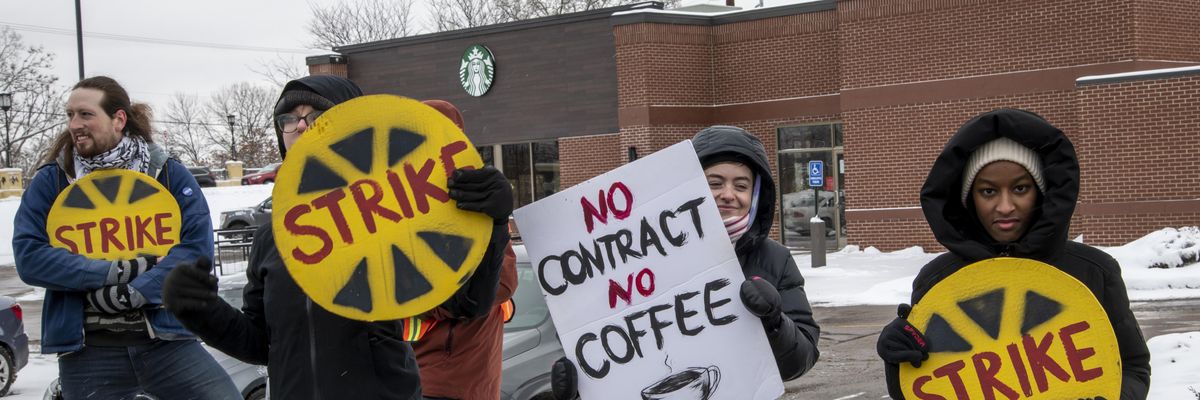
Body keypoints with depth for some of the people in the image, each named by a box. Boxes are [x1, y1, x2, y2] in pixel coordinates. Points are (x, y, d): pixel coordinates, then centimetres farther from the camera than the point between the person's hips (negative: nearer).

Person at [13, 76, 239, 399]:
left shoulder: (170, 175, 3)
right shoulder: (50, 181, 5)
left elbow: (197, 247, -6)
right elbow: (29, 257, -6)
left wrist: (134, 293, -17)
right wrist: (121, 269, -13)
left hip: (165, 341, 0)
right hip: (86, 351, 1)